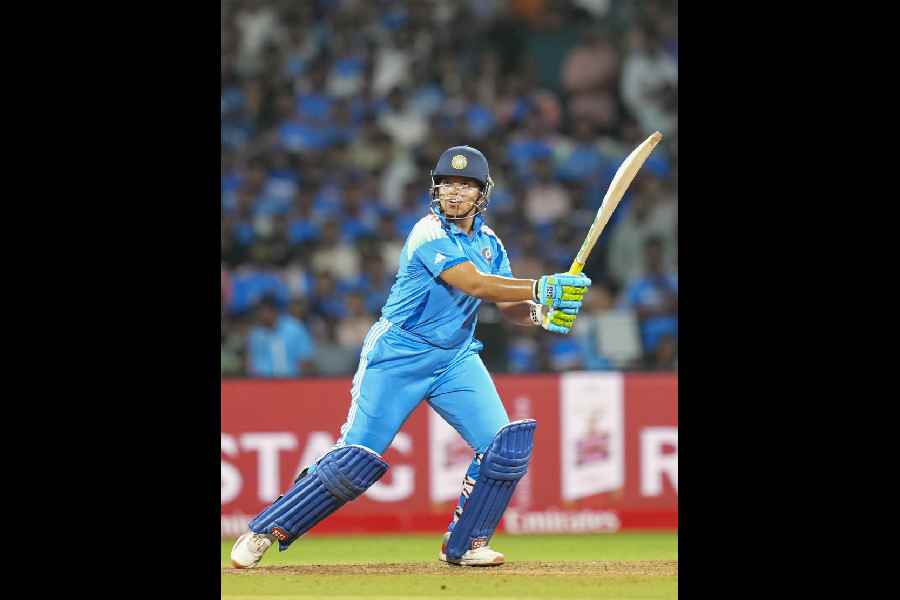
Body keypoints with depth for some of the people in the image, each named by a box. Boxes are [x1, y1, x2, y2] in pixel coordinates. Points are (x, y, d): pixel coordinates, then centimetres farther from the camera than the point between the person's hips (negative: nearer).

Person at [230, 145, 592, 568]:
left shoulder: (488, 243, 8)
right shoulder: (429, 233, -15)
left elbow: (509, 307, 5)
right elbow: (475, 284, -25)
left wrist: (539, 312, -17)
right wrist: (543, 288, -26)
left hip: (456, 358, 7)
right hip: (399, 355, -7)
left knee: (504, 447, -10)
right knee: (356, 459, -11)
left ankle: (464, 545, 5)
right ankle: (265, 532, 1)